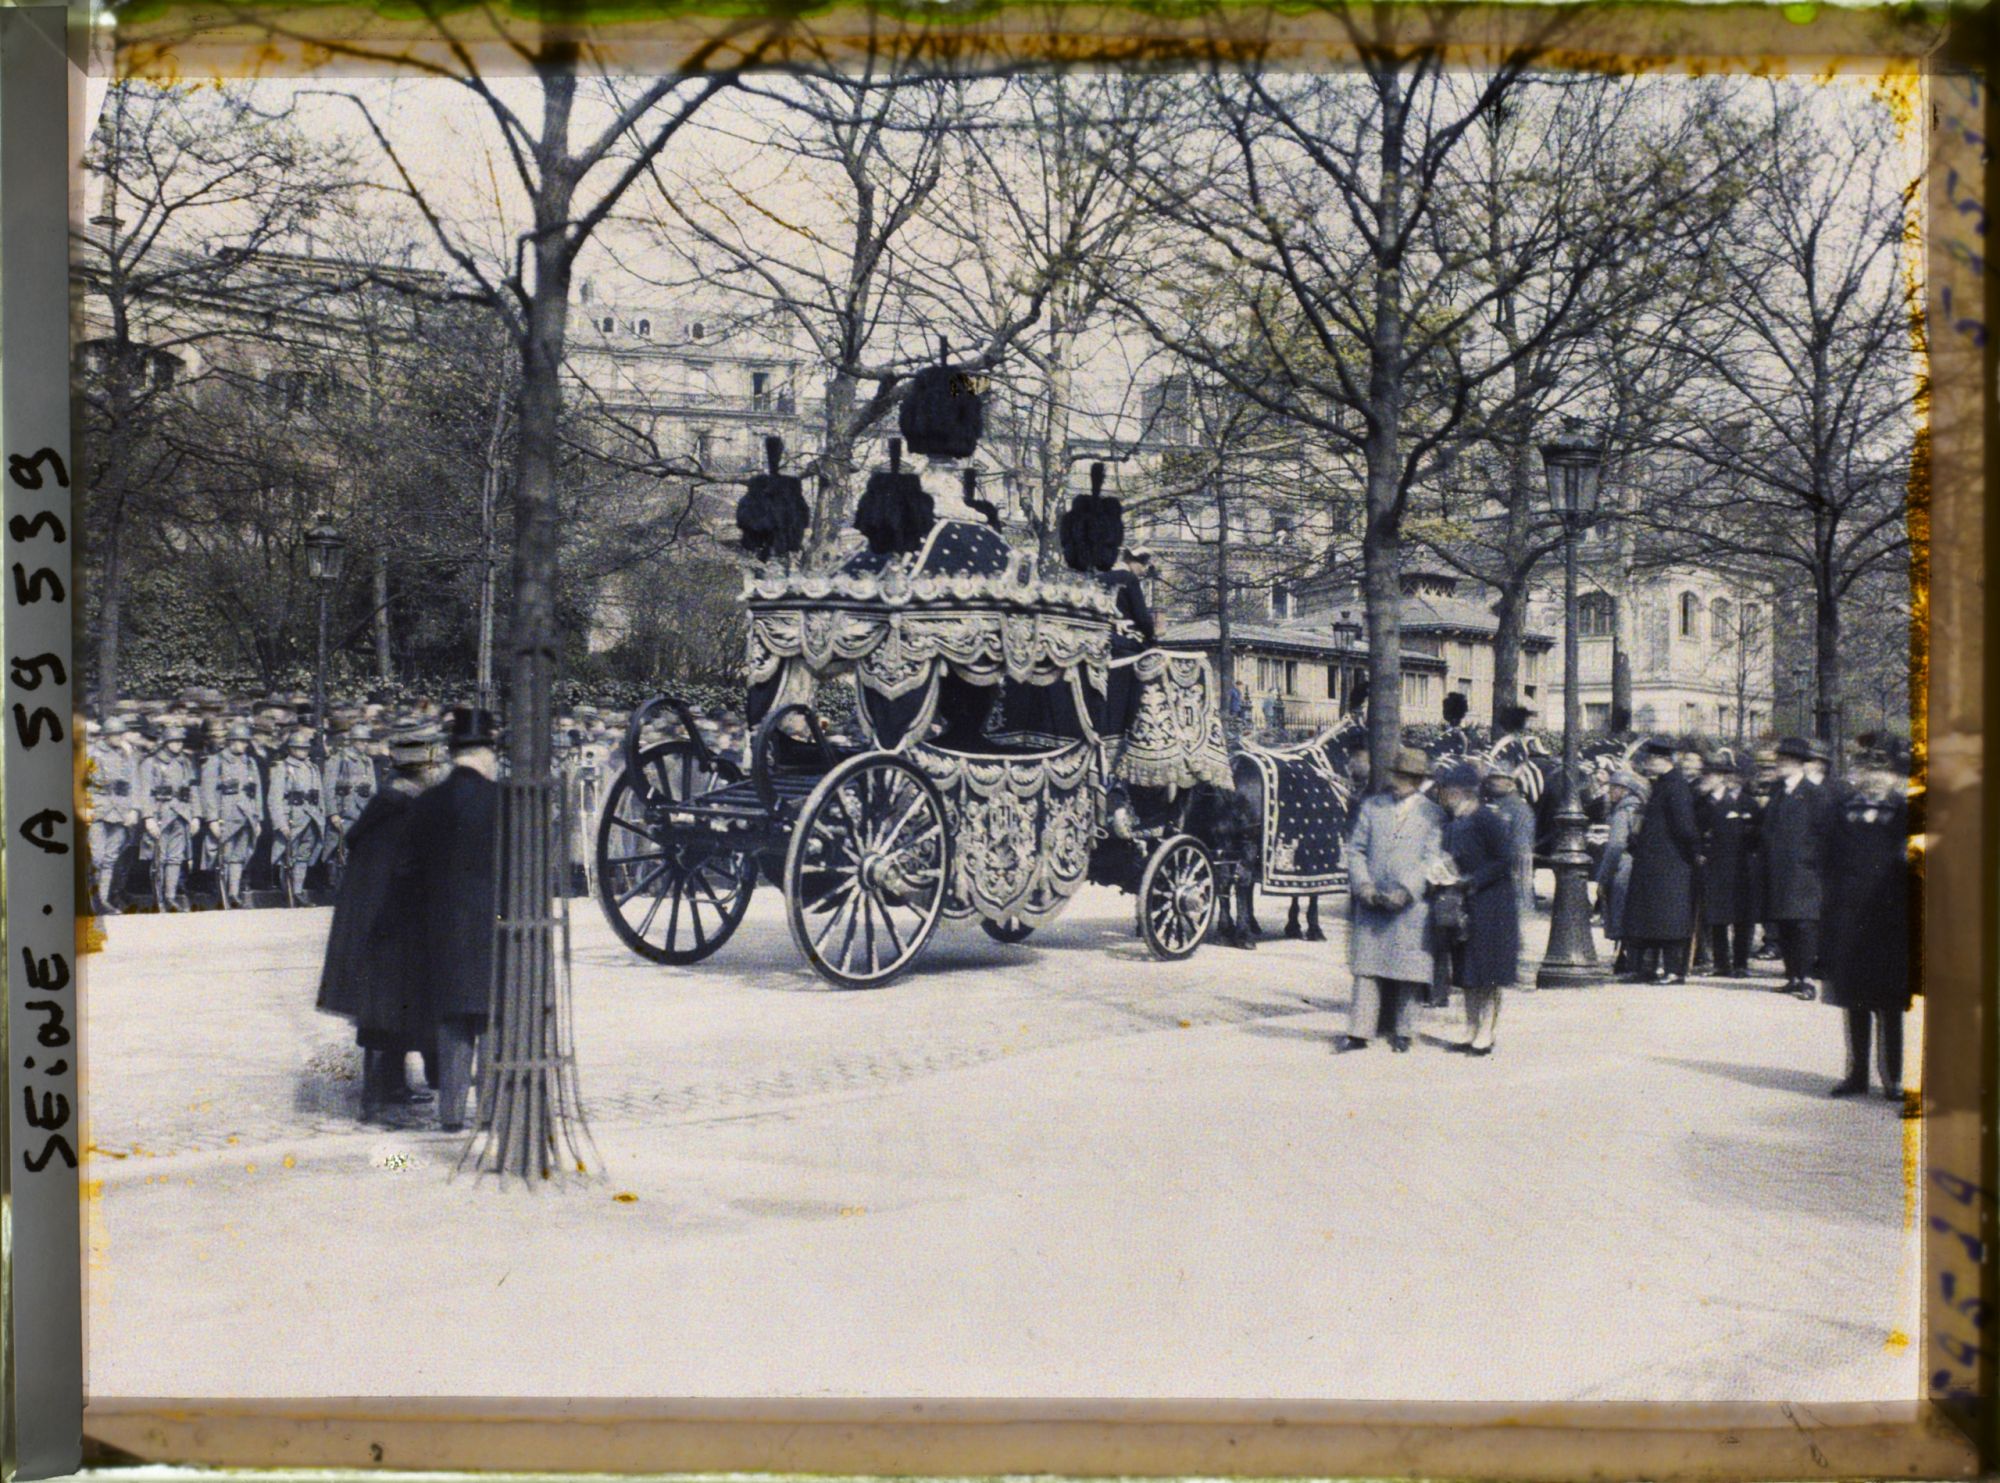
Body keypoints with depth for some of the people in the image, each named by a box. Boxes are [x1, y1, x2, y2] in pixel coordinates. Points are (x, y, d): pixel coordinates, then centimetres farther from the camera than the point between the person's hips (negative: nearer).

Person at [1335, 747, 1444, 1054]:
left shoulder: (1432, 814, 3)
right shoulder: (1371, 805, 10)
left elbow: (1431, 859, -3)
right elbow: (1355, 848, 9)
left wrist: (1406, 891, -14)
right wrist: (1363, 885, -6)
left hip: (1411, 904, -1)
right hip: (1372, 901, 2)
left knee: (1408, 969, 3)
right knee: (1367, 967, -1)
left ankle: (1402, 1032, 14)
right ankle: (1359, 1032, 0)